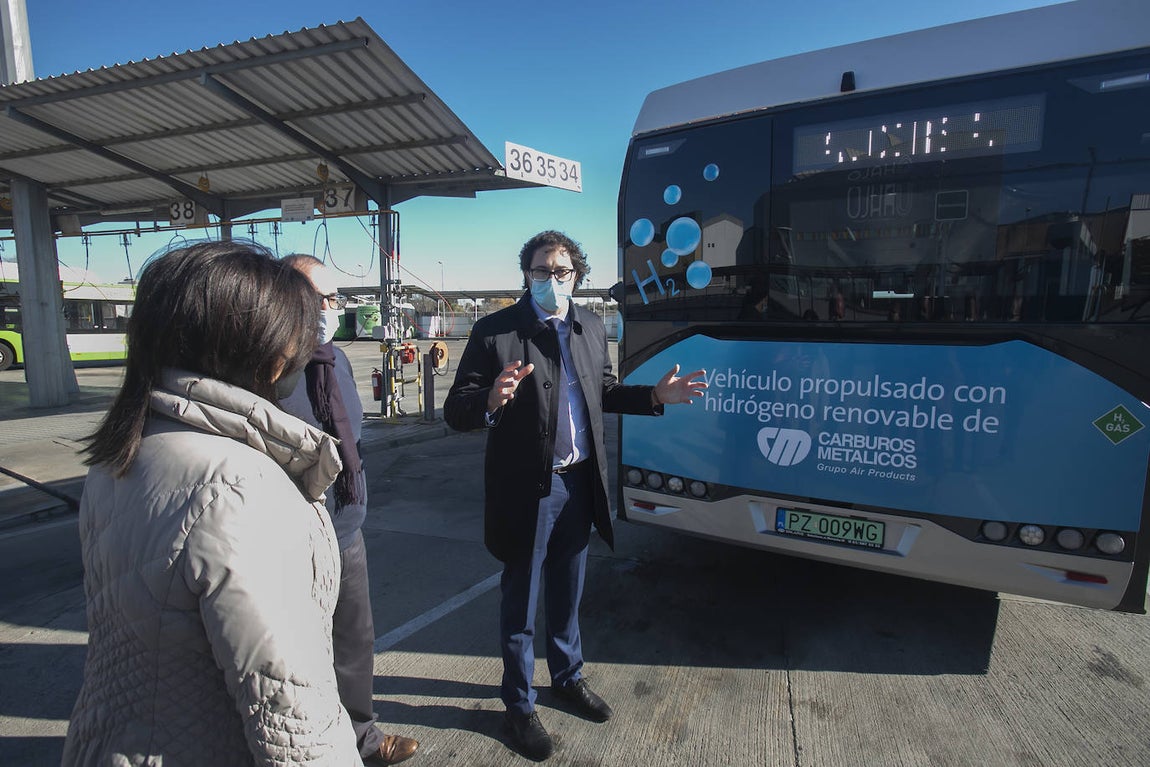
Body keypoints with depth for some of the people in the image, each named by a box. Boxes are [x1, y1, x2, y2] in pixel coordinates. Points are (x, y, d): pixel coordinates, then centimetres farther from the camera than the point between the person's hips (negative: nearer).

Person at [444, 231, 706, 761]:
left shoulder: (591, 328, 4)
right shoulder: (494, 332, -13)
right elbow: (455, 412, -16)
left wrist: (655, 396, 0)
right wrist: (492, 401, -38)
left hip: (578, 484, 5)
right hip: (526, 491, -5)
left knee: (566, 596, 24)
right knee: (520, 603, 14)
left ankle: (568, 678, 49)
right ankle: (519, 704, 38)